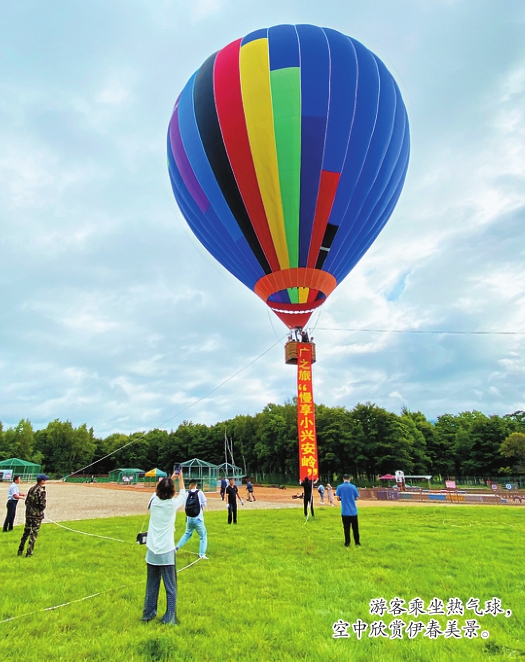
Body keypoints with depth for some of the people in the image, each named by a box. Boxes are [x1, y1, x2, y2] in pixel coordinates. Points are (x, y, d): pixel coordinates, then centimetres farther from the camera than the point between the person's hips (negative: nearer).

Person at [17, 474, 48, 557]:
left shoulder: (31, 489, 6)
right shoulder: (41, 490, -17)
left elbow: (26, 501, 11)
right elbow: (42, 504, -19)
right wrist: (41, 510, 0)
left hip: (29, 513, 7)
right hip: (37, 515, -7)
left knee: (26, 532, 18)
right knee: (34, 533, 3)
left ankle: (20, 551, 26)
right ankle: (29, 552, 7)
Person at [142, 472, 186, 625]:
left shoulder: (153, 501, -3)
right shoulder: (172, 504, -11)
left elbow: (159, 492, 20)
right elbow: (183, 495, 11)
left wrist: (170, 479, 27)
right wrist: (180, 478, 21)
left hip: (152, 551, 4)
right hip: (166, 552, -4)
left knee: (151, 586, 19)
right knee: (170, 588, 7)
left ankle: (148, 614, 30)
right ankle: (169, 619, 11)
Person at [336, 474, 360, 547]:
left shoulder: (339, 487, -4)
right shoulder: (353, 486, -2)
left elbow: (338, 498, -2)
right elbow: (356, 498, 4)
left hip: (345, 511, -1)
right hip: (353, 511, 1)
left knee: (346, 528, 7)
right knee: (355, 527, 13)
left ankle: (347, 543, 8)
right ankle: (357, 542, 19)